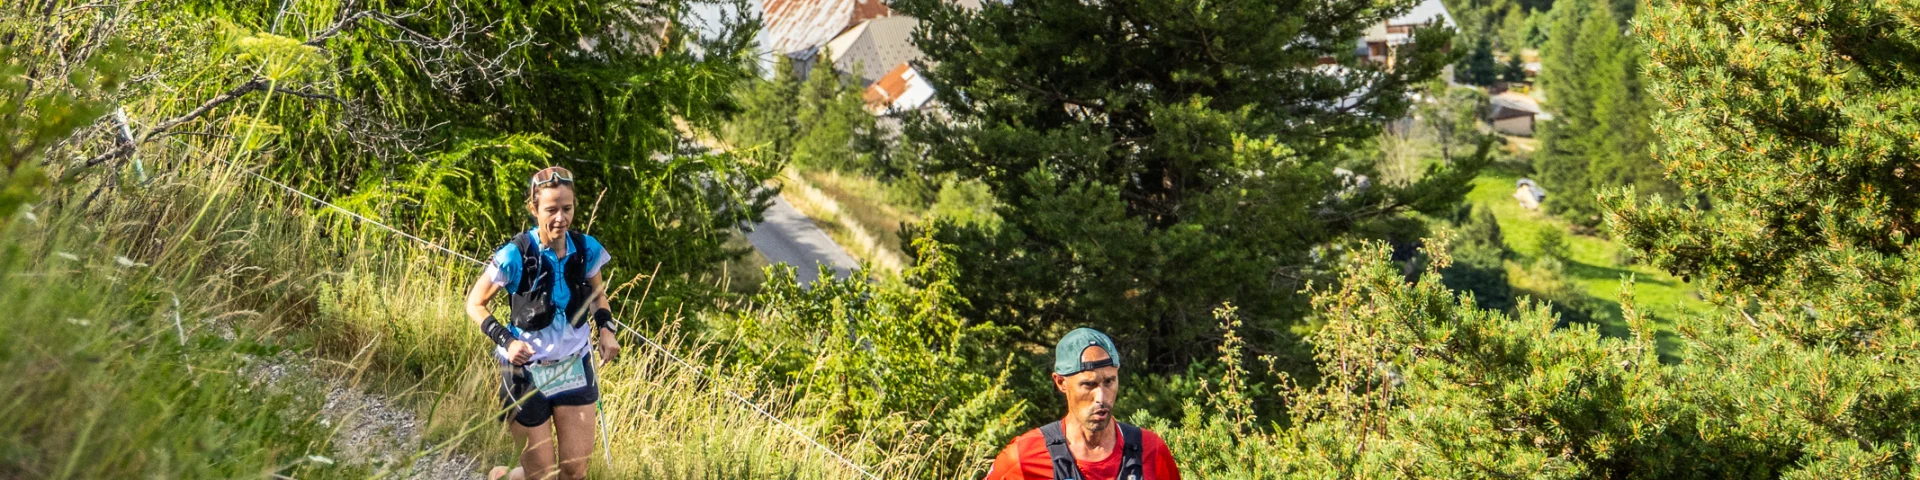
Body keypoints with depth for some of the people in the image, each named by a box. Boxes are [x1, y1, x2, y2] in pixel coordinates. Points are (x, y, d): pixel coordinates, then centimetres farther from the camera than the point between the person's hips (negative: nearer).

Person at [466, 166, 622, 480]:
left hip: (575, 368, 4)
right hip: (527, 371, -4)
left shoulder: (587, 249, -7)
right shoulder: (516, 256, -19)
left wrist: (606, 329, -5)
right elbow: (475, 304, -7)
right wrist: (505, 340, -21)